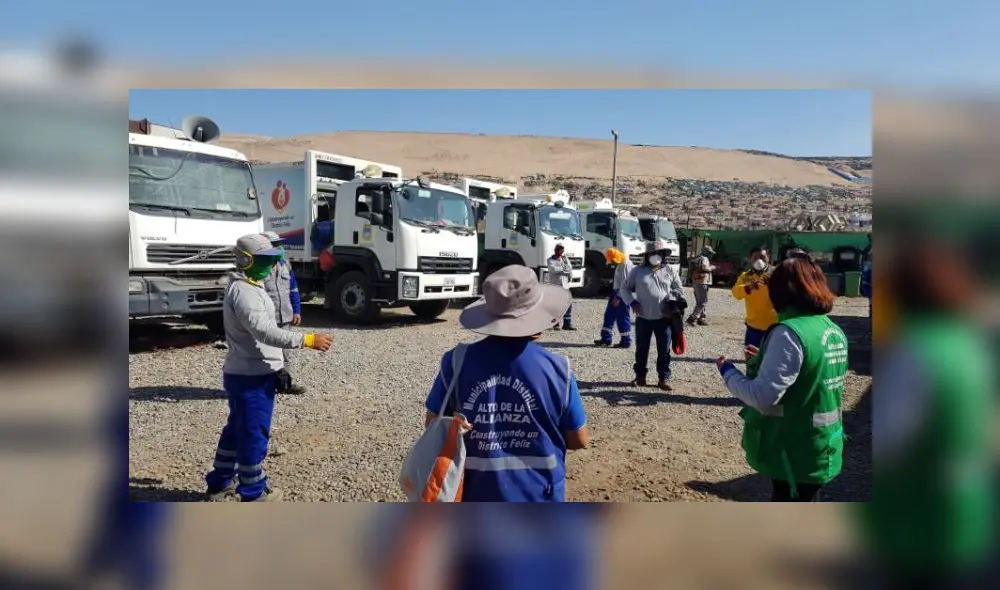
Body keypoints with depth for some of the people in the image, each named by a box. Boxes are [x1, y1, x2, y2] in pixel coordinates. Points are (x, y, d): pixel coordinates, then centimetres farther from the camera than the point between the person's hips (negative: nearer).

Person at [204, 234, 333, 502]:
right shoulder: (243, 291, -20)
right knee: (254, 434, 2)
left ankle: (219, 483, 33)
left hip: (245, 372, 11)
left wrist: (276, 365, 20)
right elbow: (265, 332, -31)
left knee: (237, 429, 21)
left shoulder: (250, 287, 13)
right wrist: (308, 340, -34)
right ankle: (254, 492, 15)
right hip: (252, 376, -11)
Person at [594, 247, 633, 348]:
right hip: (617, 292, 10)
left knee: (623, 317, -2)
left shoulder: (626, 265, -17)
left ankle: (626, 341, 8)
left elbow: (625, 283, -21)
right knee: (609, 314, 9)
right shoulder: (619, 264, 13)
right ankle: (606, 338, 14)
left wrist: (618, 297, -21)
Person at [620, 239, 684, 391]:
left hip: (663, 318, 0)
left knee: (664, 350, 4)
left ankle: (663, 379, 13)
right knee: (641, 349, 8)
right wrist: (632, 302, -10)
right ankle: (640, 377, 21)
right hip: (643, 318, 0)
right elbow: (624, 289, 6)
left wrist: (669, 298, -7)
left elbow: (679, 290, 11)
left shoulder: (669, 271, 6)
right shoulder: (638, 271, 2)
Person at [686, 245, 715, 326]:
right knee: (703, 302, -10)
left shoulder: (697, 258, 19)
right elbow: (705, 267, -26)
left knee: (700, 302, 17)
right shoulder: (704, 258, -9)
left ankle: (701, 319, 23)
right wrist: (712, 267, -8)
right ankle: (692, 319, -17)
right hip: (702, 283, -10)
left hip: (695, 282, 10)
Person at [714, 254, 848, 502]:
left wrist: (728, 372, -10)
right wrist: (767, 359, 16)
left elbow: (763, 397, -26)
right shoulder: (835, 333, 4)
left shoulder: (790, 332, -23)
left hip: (795, 456, -8)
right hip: (821, 452, 8)